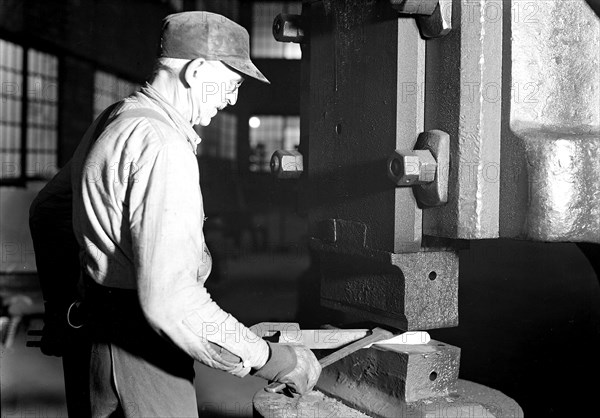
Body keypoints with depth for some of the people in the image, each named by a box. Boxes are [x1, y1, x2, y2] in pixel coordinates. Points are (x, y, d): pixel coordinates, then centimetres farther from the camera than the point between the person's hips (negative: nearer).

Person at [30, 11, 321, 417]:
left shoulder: (113, 121, 8)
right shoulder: (163, 145, -24)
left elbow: (49, 208, 21)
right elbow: (168, 298, -32)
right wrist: (275, 361, -25)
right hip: (141, 351, -10)